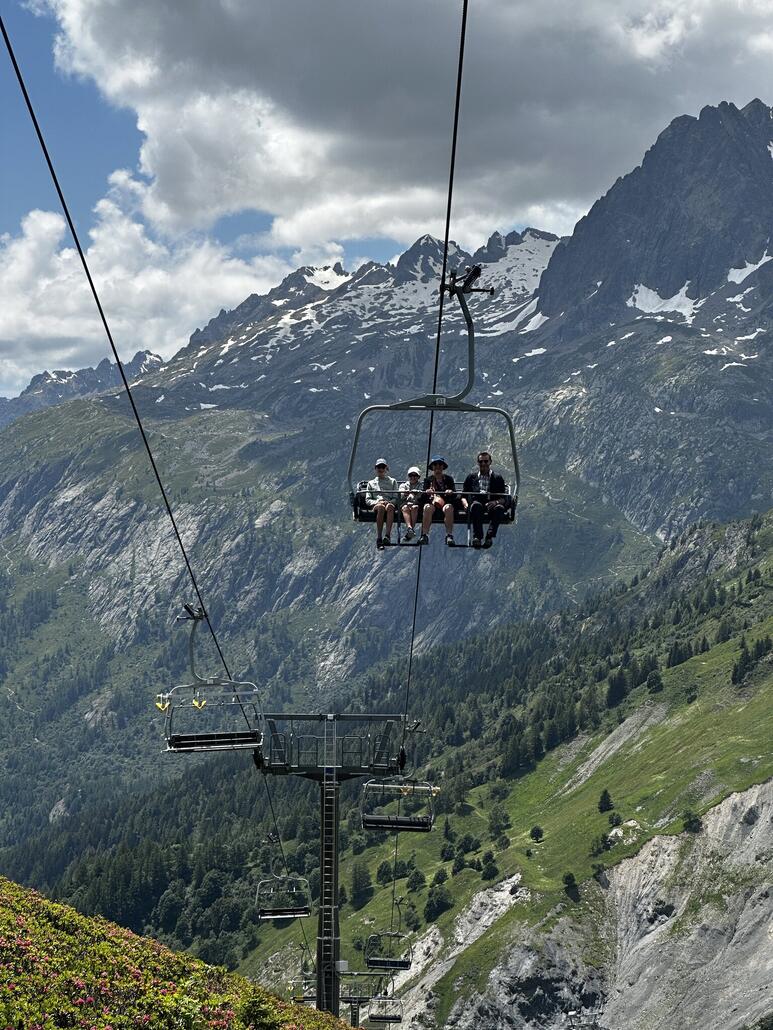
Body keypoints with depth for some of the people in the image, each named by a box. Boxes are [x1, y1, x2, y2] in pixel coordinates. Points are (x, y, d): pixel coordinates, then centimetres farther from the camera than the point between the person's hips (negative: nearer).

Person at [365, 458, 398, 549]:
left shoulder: (392, 481, 28)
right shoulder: (371, 483, 28)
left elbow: (396, 498, 16)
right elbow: (367, 500, 17)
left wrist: (389, 502, -6)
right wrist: (377, 502, -4)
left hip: (389, 503, 0)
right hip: (375, 505, 0)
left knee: (390, 507, -40)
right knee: (381, 507, -40)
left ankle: (388, 535, -55)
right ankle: (378, 538, -49)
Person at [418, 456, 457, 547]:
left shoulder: (449, 479, 19)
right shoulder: (428, 480, 20)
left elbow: (454, 495, 8)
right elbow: (423, 497, 9)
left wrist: (451, 492, -16)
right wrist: (427, 492, -14)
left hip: (446, 502, 0)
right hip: (431, 502, 0)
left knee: (448, 508, -37)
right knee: (427, 508, -35)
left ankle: (449, 535, -41)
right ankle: (424, 535, -40)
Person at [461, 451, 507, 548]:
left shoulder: (497, 478, 21)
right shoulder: (472, 477, 25)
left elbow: (503, 498, 10)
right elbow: (463, 495, 17)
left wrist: (496, 502, -13)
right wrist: (466, 504, -6)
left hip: (491, 506, 0)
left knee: (500, 508, -35)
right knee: (476, 505, -37)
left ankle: (489, 537, -46)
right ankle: (477, 537, -46)